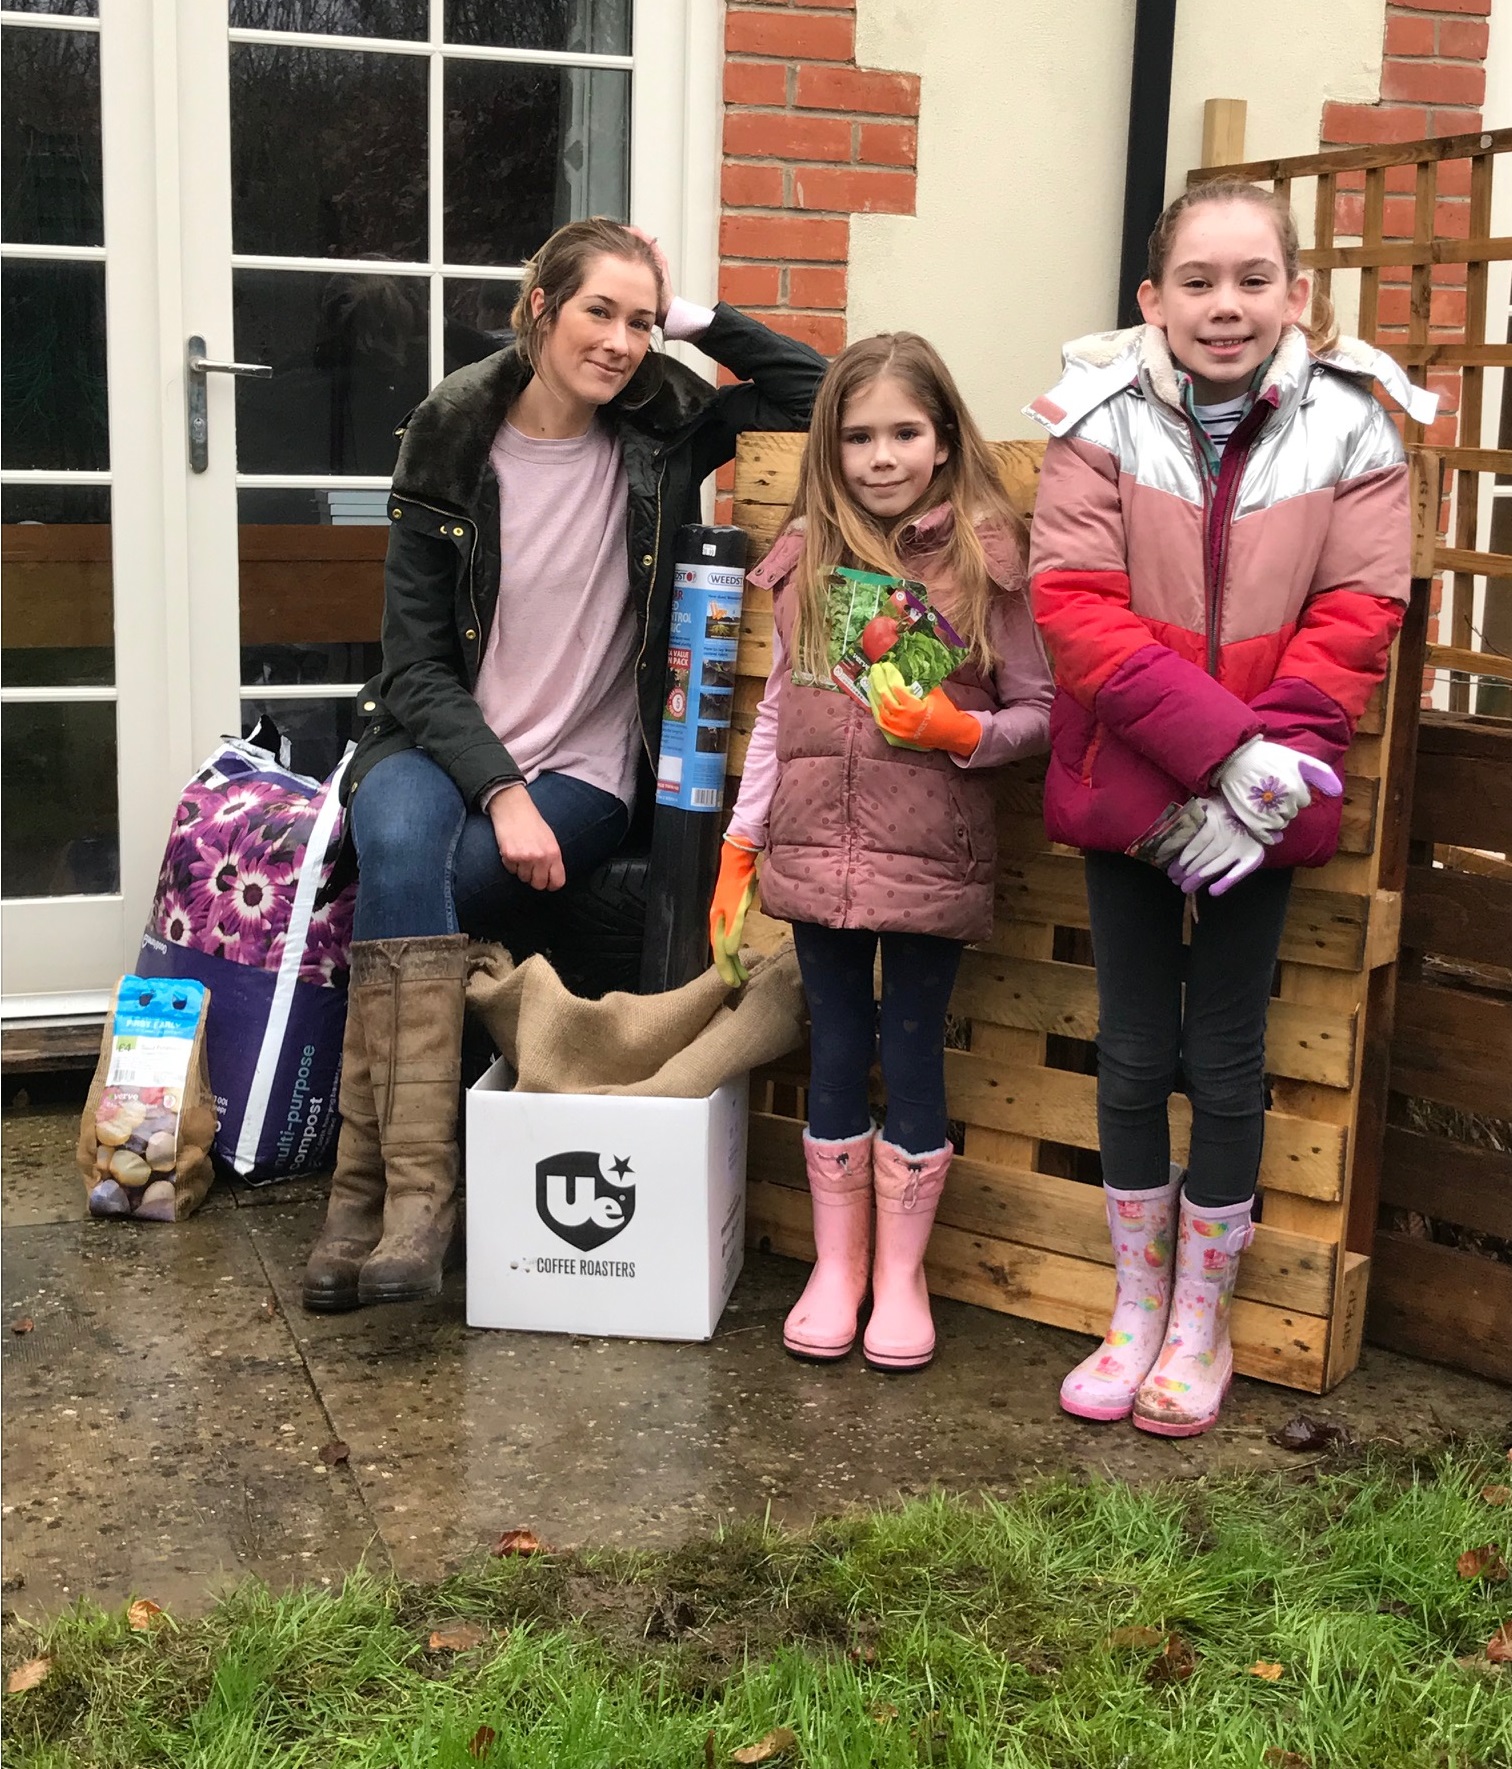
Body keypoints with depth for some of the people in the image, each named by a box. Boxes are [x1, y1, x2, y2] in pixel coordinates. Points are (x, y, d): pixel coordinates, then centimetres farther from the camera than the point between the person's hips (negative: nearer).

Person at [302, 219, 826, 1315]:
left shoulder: (661, 434, 3)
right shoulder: (450, 444, -1)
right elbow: (417, 664, -4)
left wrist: (695, 317, -3)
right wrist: (498, 790, -18)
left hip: (584, 771, 0)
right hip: (442, 744, 1)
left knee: (402, 895, -27)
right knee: (396, 836, -34)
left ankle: (369, 1187, -15)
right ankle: (416, 1188, -30)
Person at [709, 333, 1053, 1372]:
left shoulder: (986, 560, -5)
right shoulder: (807, 563, 7)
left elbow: (1040, 712, -2)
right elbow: (777, 714, 12)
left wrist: (961, 730, -21)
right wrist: (739, 847, 10)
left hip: (930, 861, -3)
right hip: (817, 854, 3)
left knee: (913, 1060, 6)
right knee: (836, 1057, 12)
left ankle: (901, 1276, 22)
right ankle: (836, 1266, 26)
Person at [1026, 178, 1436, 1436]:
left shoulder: (1348, 429, -3)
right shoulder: (1103, 421, -5)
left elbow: (1357, 620, -7)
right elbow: (1074, 604, -13)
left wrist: (1271, 775, -19)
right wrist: (1221, 745, -21)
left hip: (1262, 802, 0)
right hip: (1129, 788, 0)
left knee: (1226, 1060, 9)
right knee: (1133, 1051, 11)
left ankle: (1202, 1321, 27)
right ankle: (1137, 1309, 29)